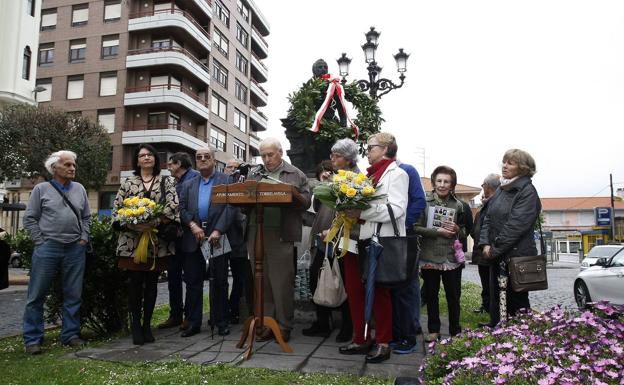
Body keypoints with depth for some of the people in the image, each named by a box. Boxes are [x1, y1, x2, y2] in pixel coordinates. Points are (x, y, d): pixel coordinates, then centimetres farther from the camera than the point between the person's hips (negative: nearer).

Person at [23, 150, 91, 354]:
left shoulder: (80, 189, 10)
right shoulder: (41, 189, 1)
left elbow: (86, 217, 15)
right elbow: (30, 218, 1)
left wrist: (84, 238, 5)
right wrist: (41, 241, -4)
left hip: (75, 249, 3)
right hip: (47, 248, -3)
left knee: (74, 295, 7)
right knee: (37, 296, 2)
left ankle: (71, 334, 19)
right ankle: (32, 339, 13)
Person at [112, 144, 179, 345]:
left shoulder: (167, 182, 6)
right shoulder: (127, 183, 9)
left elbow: (173, 205, -8)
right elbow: (117, 208, 3)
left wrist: (153, 222, -21)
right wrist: (132, 224, -14)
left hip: (157, 241, 0)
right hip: (132, 240, 0)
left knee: (151, 283, 6)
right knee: (135, 283, 1)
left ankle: (147, 324, 18)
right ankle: (135, 325, 14)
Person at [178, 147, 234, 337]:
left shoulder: (226, 181, 5)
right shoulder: (188, 185, 17)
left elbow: (229, 208, -6)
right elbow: (182, 209, 7)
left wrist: (218, 231, -16)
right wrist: (192, 225, -11)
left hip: (217, 237, -3)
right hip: (193, 239, 3)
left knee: (219, 281, 4)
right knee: (193, 282, 7)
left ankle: (221, 321, 14)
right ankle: (193, 323, 16)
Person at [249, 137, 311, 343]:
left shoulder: (296, 175, 9)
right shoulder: (254, 176, 19)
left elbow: (306, 201, 0)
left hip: (282, 236, -3)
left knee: (283, 284, 0)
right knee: (263, 283, 9)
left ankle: (284, 326, 12)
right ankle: (266, 324, 19)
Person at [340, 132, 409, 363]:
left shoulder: (397, 174, -4)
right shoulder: (370, 174, 18)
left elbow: (396, 209, -16)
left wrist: (362, 213, -20)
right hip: (361, 240, 7)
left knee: (380, 293, 3)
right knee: (355, 290, 8)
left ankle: (383, 343, 18)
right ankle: (361, 340, 21)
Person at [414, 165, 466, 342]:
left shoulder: (458, 205, 4)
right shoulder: (424, 202, -3)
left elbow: (465, 231, 12)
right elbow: (416, 228, -8)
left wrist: (457, 229, -10)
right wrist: (437, 231, -17)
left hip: (452, 258, 1)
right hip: (429, 257, -1)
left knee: (453, 296, 9)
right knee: (431, 295, 10)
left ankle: (455, 331, 24)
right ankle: (433, 330, 23)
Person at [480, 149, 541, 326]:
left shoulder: (527, 191, -10)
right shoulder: (501, 190, 13)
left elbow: (516, 226, -18)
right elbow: (488, 218, 11)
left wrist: (495, 249, -15)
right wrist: (486, 244, -2)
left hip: (517, 256, -7)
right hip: (497, 257, 7)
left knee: (516, 303, 3)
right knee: (495, 299, 13)